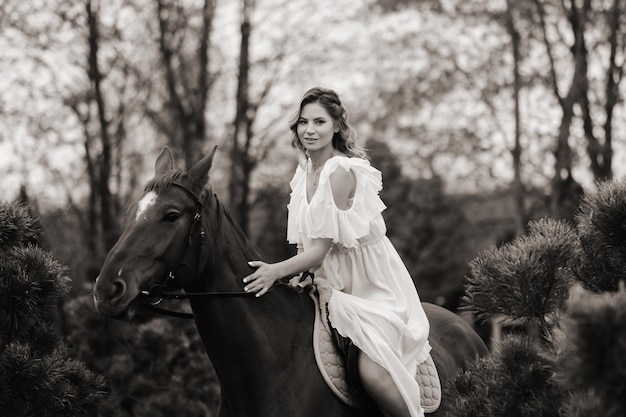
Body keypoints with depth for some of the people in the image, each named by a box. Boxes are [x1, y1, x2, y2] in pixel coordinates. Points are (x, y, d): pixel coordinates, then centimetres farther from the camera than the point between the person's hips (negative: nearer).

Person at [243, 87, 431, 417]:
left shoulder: (341, 171, -19)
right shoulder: (304, 172, 7)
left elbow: (320, 250, -22)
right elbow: (305, 244, 12)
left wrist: (278, 271, -32)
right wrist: (277, 270, -3)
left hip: (372, 286, -9)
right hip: (332, 285, 9)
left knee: (372, 372, -26)